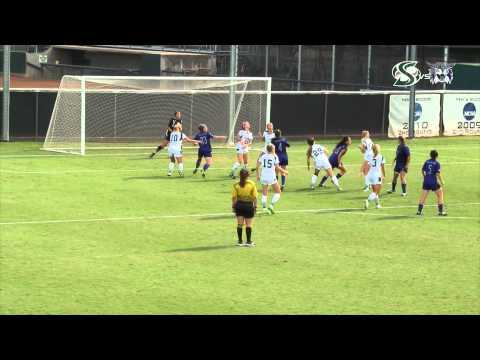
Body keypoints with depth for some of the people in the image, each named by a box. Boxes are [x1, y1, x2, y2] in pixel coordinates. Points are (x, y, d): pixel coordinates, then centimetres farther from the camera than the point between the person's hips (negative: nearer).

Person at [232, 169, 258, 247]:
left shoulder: (236, 185, -5)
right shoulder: (252, 184, -8)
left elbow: (234, 197, -4)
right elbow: (254, 197, -6)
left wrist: (233, 206, 5)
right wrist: (255, 206, 2)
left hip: (239, 205, 2)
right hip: (249, 205, -1)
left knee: (239, 224, 9)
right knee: (248, 224, 6)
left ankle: (240, 241, 12)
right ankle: (249, 241, 8)